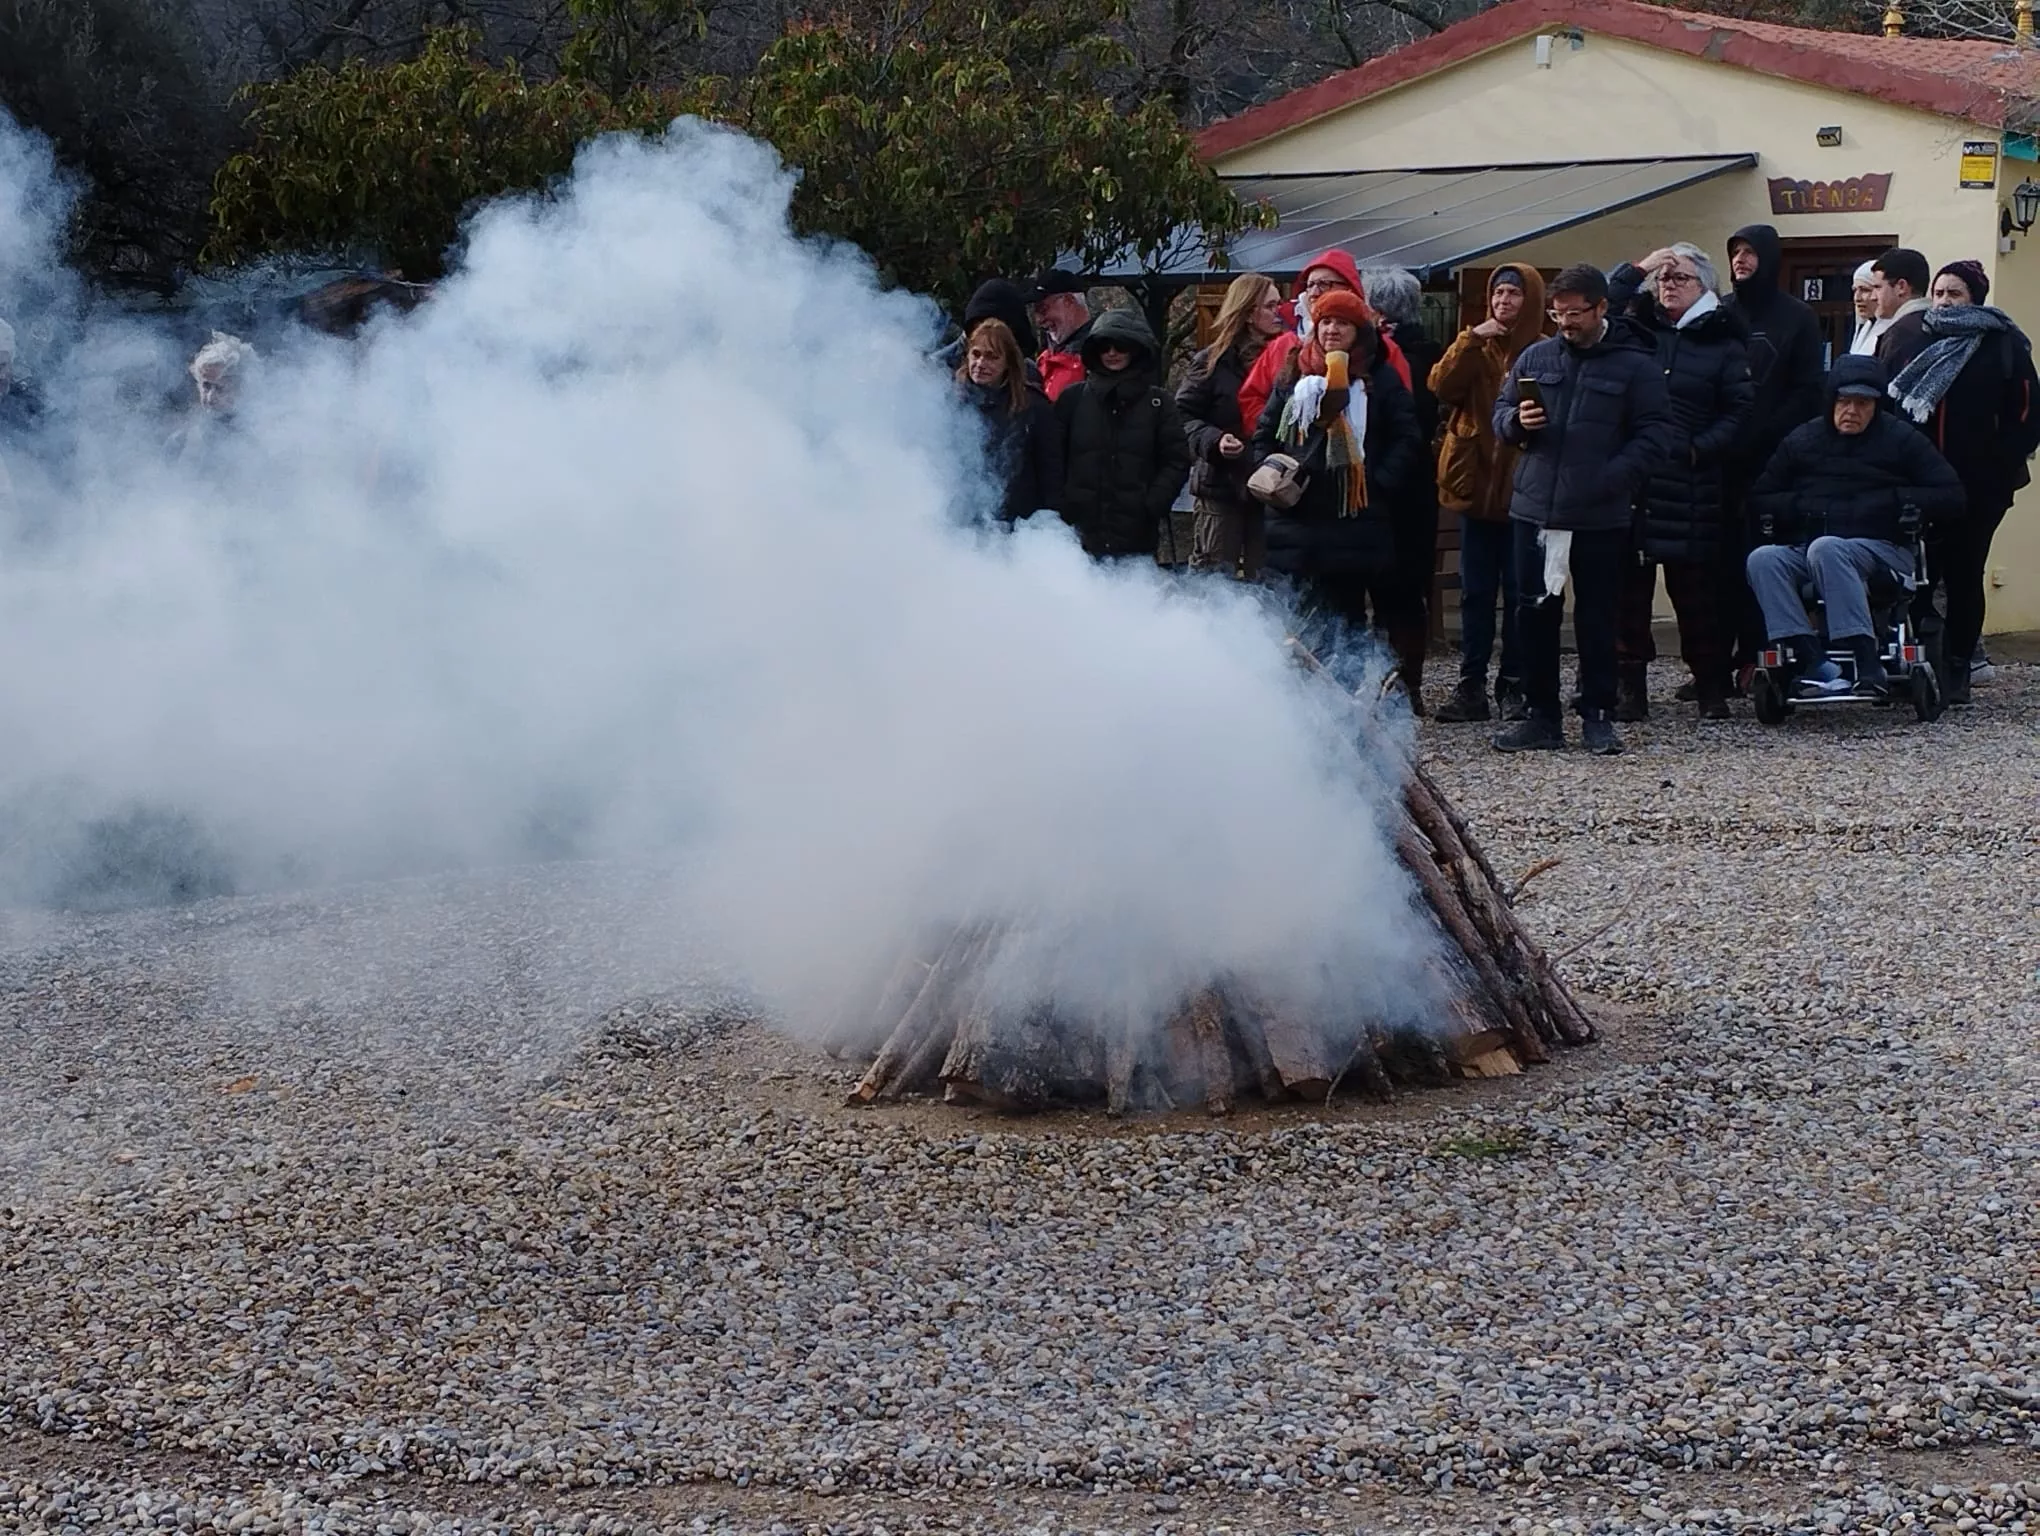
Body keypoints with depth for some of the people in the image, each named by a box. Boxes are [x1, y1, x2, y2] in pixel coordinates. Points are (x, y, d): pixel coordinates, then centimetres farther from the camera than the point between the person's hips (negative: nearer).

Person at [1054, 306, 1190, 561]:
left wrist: (1152, 506, -7)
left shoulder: (1157, 402, 7)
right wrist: (1060, 509, -4)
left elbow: (1176, 461, 4)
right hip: (1079, 532, 0)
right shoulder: (1073, 398, 8)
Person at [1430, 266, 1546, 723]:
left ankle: (1514, 686, 8)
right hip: (1476, 483, 4)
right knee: (1476, 591, 6)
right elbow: (1442, 388, -6)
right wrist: (1470, 340, -13)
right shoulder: (1474, 346, 10)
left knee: (1520, 591, 2)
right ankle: (1471, 686, 9)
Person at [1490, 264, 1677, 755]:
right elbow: (1500, 412, 17)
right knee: (1535, 615, 6)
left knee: (1596, 618, 5)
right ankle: (1541, 716, 15)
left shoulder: (1635, 364, -1)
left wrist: (1612, 478, -18)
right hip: (1535, 511, 4)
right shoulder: (1536, 356, 10)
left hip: (1600, 518, -3)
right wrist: (1516, 422, -7)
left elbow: (1656, 433, -5)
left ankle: (1598, 716, 14)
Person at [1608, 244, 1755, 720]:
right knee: (1628, 583, 1)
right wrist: (1637, 269, -1)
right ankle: (1629, 685, 8)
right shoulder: (1637, 330, 14)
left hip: (1691, 485, -2)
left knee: (1695, 584, 0)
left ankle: (1710, 685, 11)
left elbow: (1739, 412, 3)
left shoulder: (1723, 344, 7)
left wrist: (1698, 449, -8)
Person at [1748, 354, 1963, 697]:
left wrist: (1893, 501, -6)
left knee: (1826, 549, -38)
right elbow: (1758, 501, 16)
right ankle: (1813, 665, -41)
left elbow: (1952, 498, 4)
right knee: (1762, 559, -29)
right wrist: (1800, 506, -3)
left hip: (1882, 550, -3)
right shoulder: (1803, 440, 16)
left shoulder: (1900, 440, 9)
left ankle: (1867, 664, -45)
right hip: (1805, 549, 4)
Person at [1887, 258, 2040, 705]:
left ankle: (1956, 673, 10)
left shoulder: (2001, 346, 0)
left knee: (1963, 576, 4)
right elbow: (1891, 406, 11)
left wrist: (2001, 466, -10)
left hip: (1977, 486, -2)